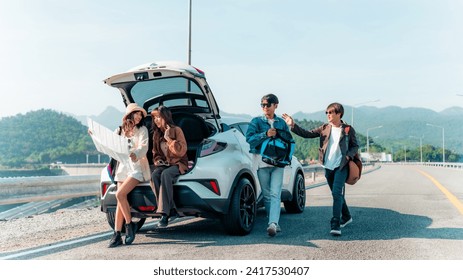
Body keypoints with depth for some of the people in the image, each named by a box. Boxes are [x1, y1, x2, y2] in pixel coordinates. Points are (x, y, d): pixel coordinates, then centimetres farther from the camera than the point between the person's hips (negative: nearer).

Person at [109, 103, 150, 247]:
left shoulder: (142, 130, 2)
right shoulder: (119, 131, 14)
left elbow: (144, 147, -13)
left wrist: (135, 154, -34)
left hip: (136, 167, -4)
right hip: (122, 167, 4)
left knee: (120, 194, -21)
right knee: (120, 200, -3)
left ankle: (129, 224, -4)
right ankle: (117, 235, -3)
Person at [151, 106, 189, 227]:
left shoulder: (176, 130, -3)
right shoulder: (156, 134, 14)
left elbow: (181, 151, -11)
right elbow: (155, 153, 23)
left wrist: (168, 138, -15)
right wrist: (158, 161, 2)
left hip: (178, 164, -5)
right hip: (164, 164, 5)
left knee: (165, 175, -37)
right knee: (154, 175, -30)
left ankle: (164, 212, -36)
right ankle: (170, 209, -30)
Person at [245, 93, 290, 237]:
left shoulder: (281, 122, 13)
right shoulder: (256, 121, 6)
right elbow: (249, 139, -6)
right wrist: (265, 134, -17)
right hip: (261, 161, 0)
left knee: (275, 194, -13)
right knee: (267, 194, 3)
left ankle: (273, 224, -22)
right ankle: (274, 223, 13)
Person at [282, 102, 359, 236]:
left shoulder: (348, 129, -2)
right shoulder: (324, 128, 5)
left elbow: (355, 146, 6)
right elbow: (307, 134, 0)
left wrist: (348, 156, -13)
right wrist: (293, 125, -10)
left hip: (341, 166, -4)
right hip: (328, 166, 5)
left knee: (337, 193, -17)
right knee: (337, 194, 16)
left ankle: (335, 225, -18)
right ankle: (346, 217, 37)